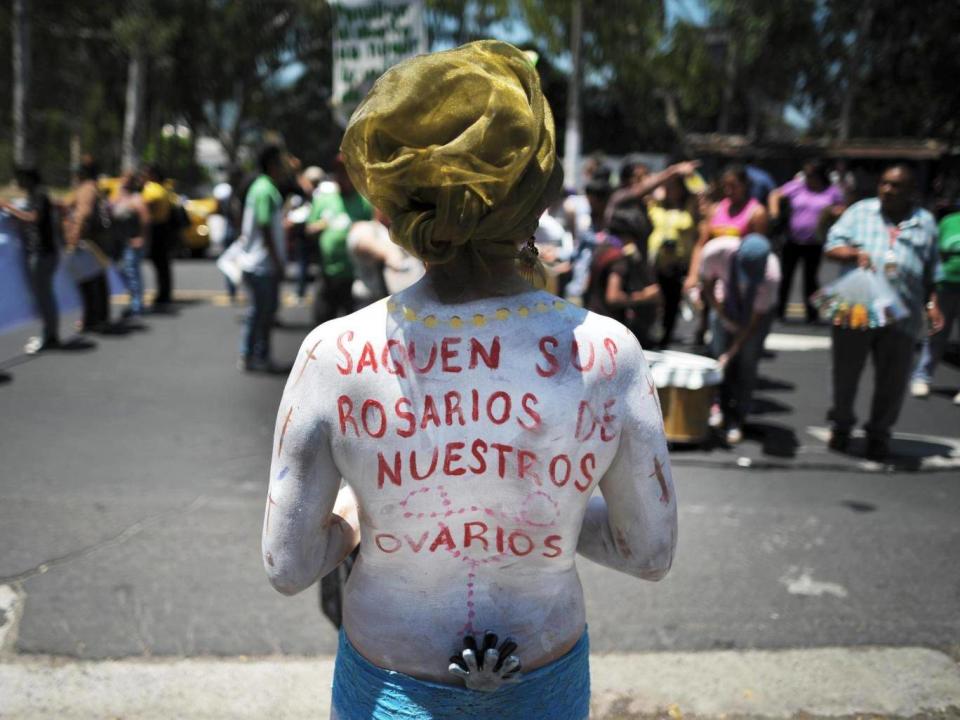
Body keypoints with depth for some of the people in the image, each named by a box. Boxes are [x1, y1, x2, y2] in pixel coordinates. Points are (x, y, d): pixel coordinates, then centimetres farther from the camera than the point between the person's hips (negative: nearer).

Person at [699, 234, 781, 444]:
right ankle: (724, 408, 20)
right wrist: (722, 315, -18)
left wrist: (732, 352, -27)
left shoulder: (771, 275, -38)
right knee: (720, 354, -2)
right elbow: (707, 284, -12)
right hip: (726, 304, 2)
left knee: (747, 362, -7)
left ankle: (736, 421, 4)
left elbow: (755, 319, -27)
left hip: (756, 308, -2)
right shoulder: (716, 251, -35)